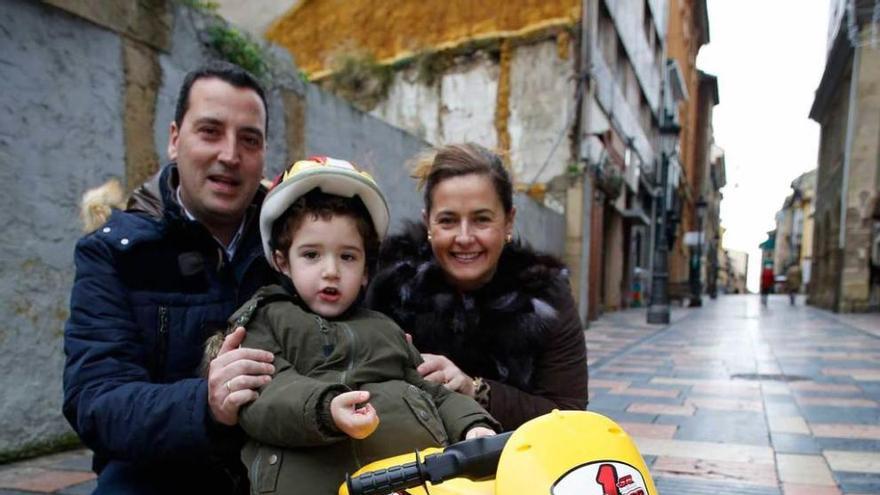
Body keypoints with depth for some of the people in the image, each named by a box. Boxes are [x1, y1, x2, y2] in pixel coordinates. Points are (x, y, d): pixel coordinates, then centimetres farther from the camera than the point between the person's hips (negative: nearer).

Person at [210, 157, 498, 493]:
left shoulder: (386, 331, 29)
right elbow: (264, 394, -2)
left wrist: (473, 426, 5)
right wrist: (325, 409, -20)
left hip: (419, 466, 3)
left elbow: (435, 394, 25)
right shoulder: (265, 319, 15)